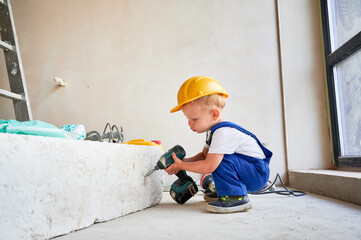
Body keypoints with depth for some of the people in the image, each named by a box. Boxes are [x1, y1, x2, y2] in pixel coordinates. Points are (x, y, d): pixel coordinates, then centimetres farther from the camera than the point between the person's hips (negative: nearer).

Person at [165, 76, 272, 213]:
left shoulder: (223, 133, -26)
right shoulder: (214, 131, 7)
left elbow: (209, 166, -29)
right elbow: (204, 155, 13)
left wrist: (181, 165, -17)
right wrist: (182, 161, -1)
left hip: (258, 173, -11)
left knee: (221, 159, -27)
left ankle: (236, 198, -19)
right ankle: (223, 191, 26)